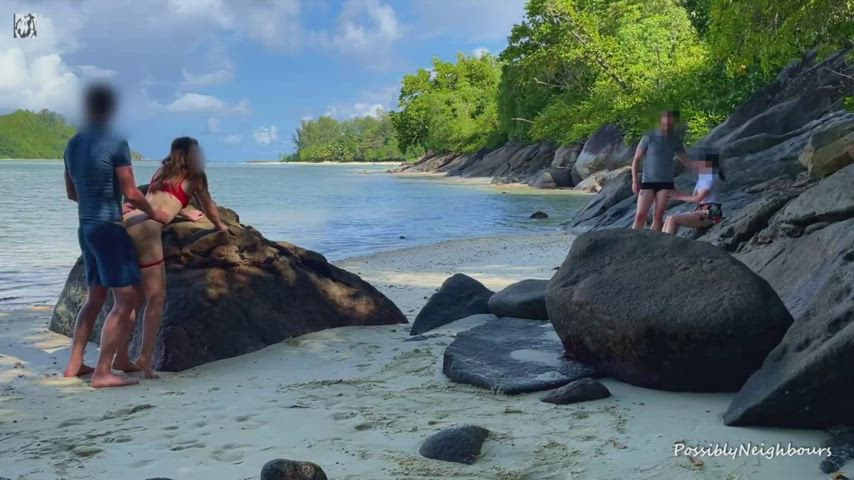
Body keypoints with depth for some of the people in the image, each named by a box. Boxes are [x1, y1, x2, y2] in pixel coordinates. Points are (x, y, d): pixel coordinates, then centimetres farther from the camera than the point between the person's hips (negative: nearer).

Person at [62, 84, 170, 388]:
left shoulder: (72, 145, 10)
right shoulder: (116, 144, -14)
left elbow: (71, 193, 18)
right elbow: (131, 193, -14)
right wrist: (152, 212, 2)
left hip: (85, 228, 8)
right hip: (109, 228, -8)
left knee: (95, 298, 18)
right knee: (125, 300, -4)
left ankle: (74, 364, 21)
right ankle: (102, 372, -5)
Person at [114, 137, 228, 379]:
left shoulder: (162, 172, 29)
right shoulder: (195, 176, 11)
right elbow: (209, 207, 25)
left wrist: (187, 213, 63)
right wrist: (221, 226, 44)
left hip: (125, 225, 7)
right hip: (145, 231, -7)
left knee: (137, 296, 15)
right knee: (156, 297, 0)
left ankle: (122, 358, 16)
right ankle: (145, 358, -6)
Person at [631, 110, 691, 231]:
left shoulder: (675, 139, 7)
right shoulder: (649, 137, -4)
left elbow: (686, 160, 13)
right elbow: (636, 159, -1)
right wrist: (635, 180, -8)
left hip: (666, 183, 3)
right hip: (648, 182, -2)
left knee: (658, 215, -4)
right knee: (640, 215, -10)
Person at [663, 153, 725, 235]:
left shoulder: (711, 177, -13)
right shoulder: (702, 177, 17)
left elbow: (698, 199, -19)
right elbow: (693, 197, 14)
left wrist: (679, 197, -10)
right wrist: (677, 193, -1)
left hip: (710, 215, -10)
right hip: (702, 212, 10)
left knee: (673, 219, -20)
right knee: (669, 219, 1)